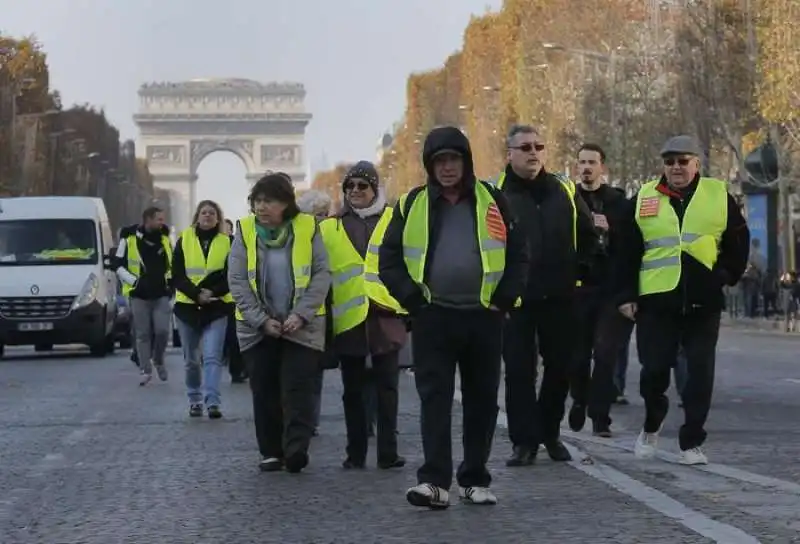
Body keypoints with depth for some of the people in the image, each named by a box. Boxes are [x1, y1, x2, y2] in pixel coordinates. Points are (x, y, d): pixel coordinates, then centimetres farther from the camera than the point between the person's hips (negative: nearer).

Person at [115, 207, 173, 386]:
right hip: (139, 295, -2)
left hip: (162, 294, 2)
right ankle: (146, 370, 9)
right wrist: (134, 281, -12)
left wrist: (170, 279, 6)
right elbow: (119, 266, 0)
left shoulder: (165, 238, 9)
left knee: (162, 330, -9)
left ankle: (158, 360, 17)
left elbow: (173, 262, 21)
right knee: (143, 334, 1)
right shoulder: (129, 239, -4)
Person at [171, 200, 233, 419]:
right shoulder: (184, 240, 5)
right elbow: (177, 276, -1)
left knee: (212, 357, -13)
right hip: (187, 306, 2)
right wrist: (197, 293, -16)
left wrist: (212, 292, -16)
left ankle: (212, 402, -19)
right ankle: (195, 401, 21)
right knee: (191, 359, 10)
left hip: (216, 307, -2)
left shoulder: (227, 242, 3)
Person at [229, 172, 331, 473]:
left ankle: (296, 449, -13)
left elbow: (321, 275, -5)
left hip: (301, 326, -2)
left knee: (298, 389, -9)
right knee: (264, 391, 5)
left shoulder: (308, 228, -2)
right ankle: (271, 452, 13)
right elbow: (237, 280, -3)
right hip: (257, 328, 2)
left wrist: (301, 314, -15)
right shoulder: (245, 231, 1)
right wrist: (262, 320, -12)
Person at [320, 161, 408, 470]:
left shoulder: (394, 221, 4)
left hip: (386, 316, -2)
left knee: (386, 387, 0)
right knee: (353, 390, 8)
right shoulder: (329, 228, 10)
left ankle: (388, 453, 4)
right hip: (347, 319, 2)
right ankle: (355, 453, 14)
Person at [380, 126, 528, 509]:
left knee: (482, 401, 7)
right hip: (433, 318, -1)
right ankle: (434, 481, -11)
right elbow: (390, 259, 4)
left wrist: (503, 299, -5)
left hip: (483, 318, 1)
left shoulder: (492, 201, 5)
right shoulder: (412, 204, 4)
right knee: (434, 398, -7)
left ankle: (474, 480, 17)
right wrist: (413, 299, -8)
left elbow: (518, 255, 5)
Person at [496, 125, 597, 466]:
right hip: (516, 299, -3)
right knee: (519, 370, -3)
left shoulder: (565, 192, 8)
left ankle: (549, 433, 24)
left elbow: (587, 236, 19)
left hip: (559, 297, 4)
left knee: (560, 367, 9)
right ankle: (524, 440, 3)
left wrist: (574, 271, 10)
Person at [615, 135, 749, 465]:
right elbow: (627, 252, 7)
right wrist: (627, 295, 2)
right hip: (656, 301, 0)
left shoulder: (718, 195, 6)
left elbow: (738, 242, 11)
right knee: (655, 369, 0)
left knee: (700, 373, 0)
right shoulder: (644, 198, 7)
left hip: (703, 302, 0)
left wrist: (727, 275, -1)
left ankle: (692, 441, 9)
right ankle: (651, 425, 26)